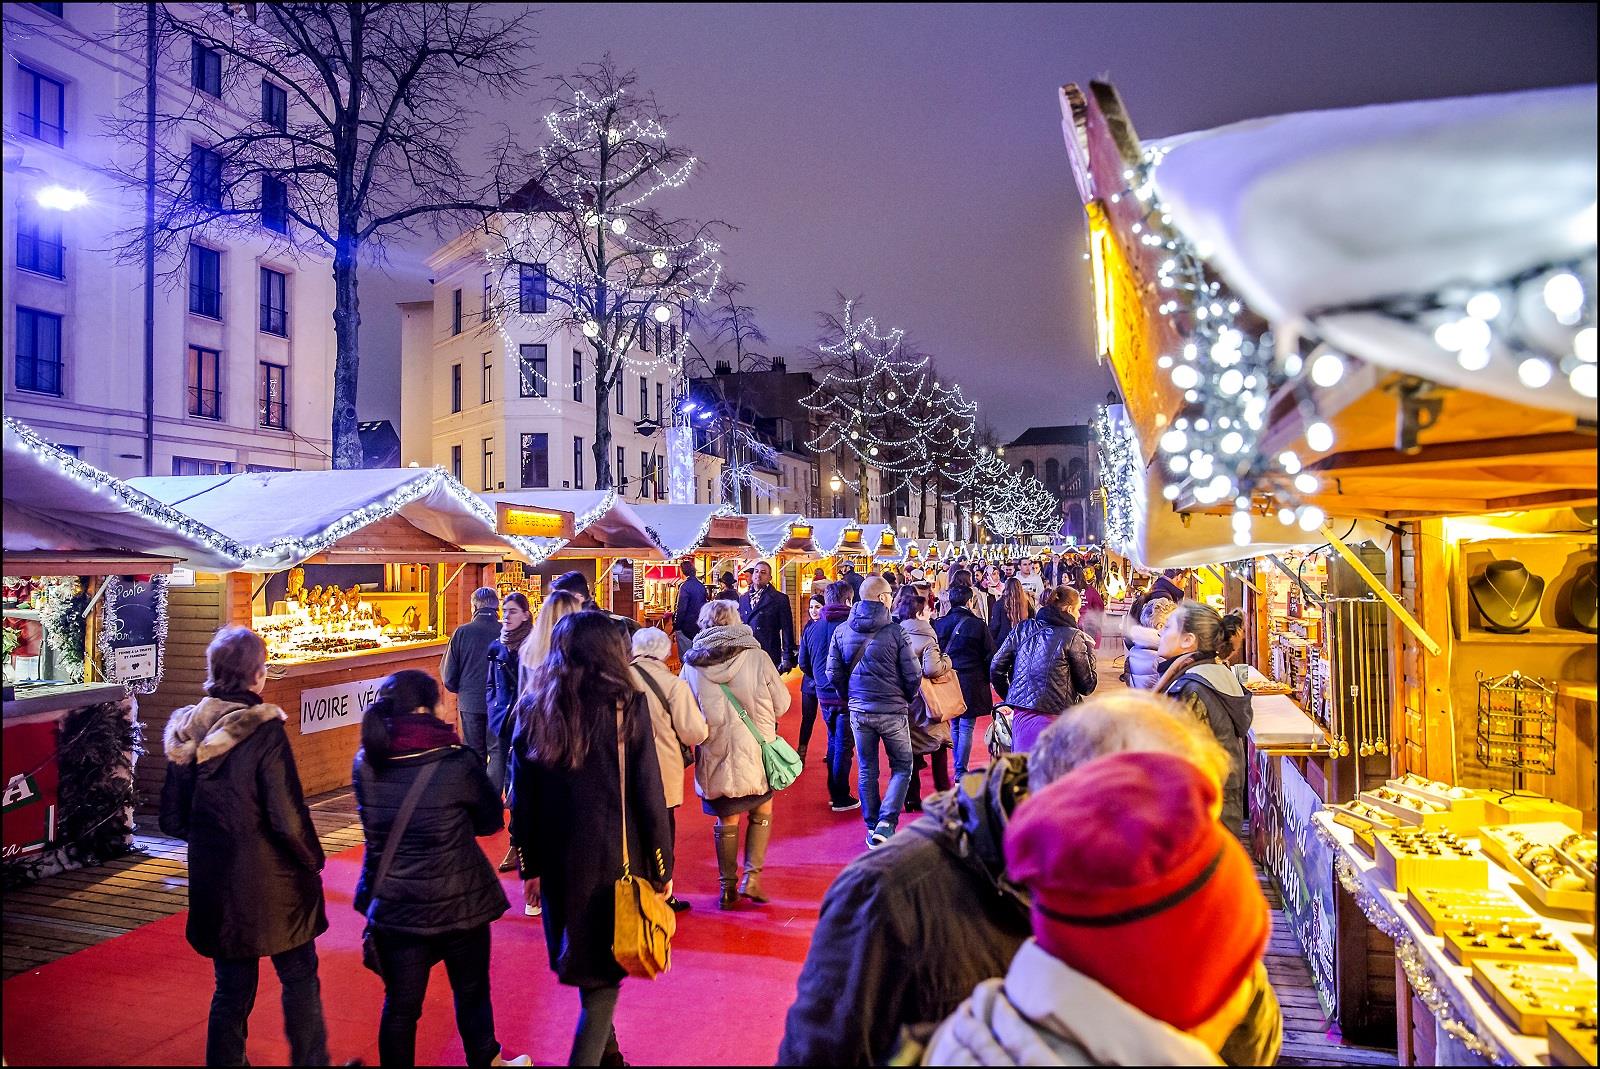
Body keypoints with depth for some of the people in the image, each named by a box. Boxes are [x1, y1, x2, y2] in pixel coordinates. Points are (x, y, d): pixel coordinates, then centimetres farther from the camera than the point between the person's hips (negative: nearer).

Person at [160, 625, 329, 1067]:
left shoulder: (185, 732, -2)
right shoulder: (264, 729, -20)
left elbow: (172, 819, 5)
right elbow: (287, 818, -20)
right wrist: (313, 860, -4)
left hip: (215, 883, 5)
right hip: (270, 885, -5)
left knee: (231, 989, 19)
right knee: (299, 979, 14)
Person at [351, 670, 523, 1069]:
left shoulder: (365, 764, -8)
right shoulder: (456, 762, -20)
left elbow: (377, 823, 7)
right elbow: (490, 821, -6)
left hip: (393, 906, 3)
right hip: (457, 902, -2)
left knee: (400, 1005, 16)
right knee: (472, 994, 20)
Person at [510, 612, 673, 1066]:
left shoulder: (533, 709, -2)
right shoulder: (626, 704, -13)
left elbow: (521, 797, 3)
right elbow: (649, 794, -11)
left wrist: (528, 862, 12)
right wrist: (662, 865, -2)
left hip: (558, 858, 5)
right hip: (615, 856, -4)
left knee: (582, 958, 23)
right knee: (604, 969, 9)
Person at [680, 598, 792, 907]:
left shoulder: (692, 665, -7)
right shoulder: (757, 657, -12)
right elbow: (782, 704, -4)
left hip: (714, 754, 1)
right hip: (755, 752, -1)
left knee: (726, 819, 17)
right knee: (762, 810, 21)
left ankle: (727, 886, 22)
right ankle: (751, 877, 14)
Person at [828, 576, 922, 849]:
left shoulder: (842, 631, 0)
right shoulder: (894, 632, -13)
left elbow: (833, 672, 4)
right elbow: (913, 675, -9)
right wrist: (906, 700, 10)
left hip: (858, 711, 4)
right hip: (892, 711, -4)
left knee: (866, 770, 14)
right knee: (902, 767, 10)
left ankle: (872, 828, 19)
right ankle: (886, 822, -4)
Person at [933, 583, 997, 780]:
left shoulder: (938, 624, -1)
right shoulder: (977, 625, -9)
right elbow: (990, 655, -4)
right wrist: (987, 678, 9)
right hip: (971, 683, -3)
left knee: (954, 726, 15)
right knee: (966, 727, 1)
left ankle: (957, 767, 23)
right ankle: (961, 771, 1)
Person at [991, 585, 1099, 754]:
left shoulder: (1022, 629, 8)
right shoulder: (1073, 637, -5)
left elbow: (996, 668, 9)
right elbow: (1087, 686, 2)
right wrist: (1089, 651, 12)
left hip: (1020, 715, 5)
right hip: (1054, 718, -5)